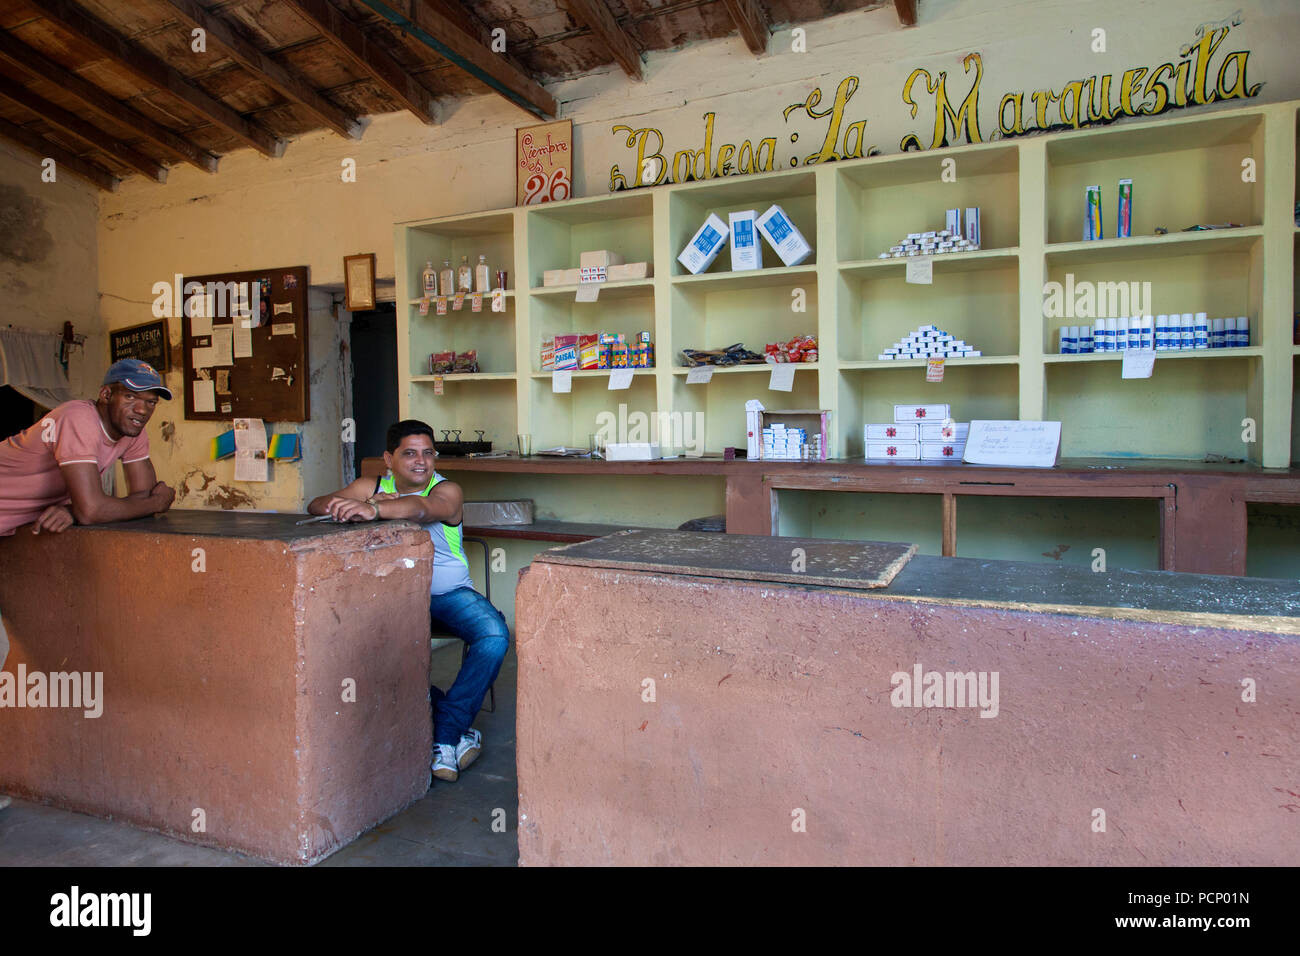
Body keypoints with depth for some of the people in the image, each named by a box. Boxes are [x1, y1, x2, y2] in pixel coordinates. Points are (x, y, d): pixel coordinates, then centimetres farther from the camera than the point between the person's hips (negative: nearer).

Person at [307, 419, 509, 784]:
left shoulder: (447, 491, -8)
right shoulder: (372, 487, 5)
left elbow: (421, 508, -31)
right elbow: (316, 505, -2)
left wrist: (373, 509, -52)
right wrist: (367, 503, -24)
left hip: (450, 593, -2)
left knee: (495, 637, -28)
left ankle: (446, 734, -15)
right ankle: (456, 729, -17)